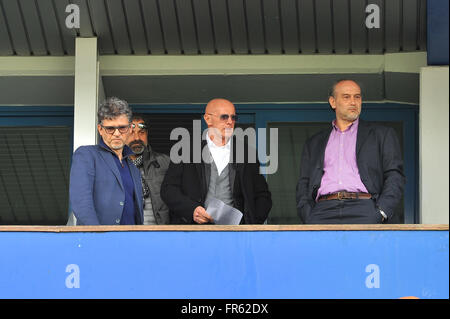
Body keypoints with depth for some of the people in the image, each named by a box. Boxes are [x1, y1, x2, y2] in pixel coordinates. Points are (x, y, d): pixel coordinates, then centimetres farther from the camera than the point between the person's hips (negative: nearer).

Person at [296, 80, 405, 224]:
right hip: (324, 210, 1)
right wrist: (308, 218, 0)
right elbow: (303, 185, 20)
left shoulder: (382, 134, 20)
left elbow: (395, 176, 10)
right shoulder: (314, 143, 26)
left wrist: (380, 214, -6)